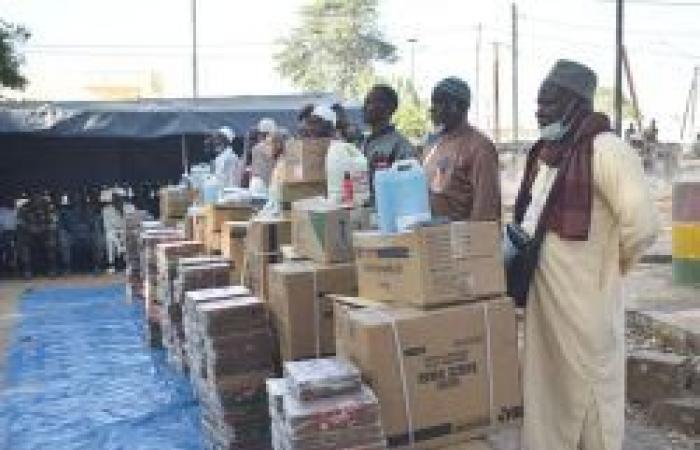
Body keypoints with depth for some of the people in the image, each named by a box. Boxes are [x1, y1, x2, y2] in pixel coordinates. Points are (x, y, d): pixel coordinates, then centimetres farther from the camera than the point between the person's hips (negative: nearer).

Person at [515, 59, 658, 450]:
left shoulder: (604, 149, -16)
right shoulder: (544, 152, 10)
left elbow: (642, 223, -23)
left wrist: (617, 261, -8)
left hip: (585, 296, -8)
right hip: (543, 296, 8)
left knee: (591, 383, 8)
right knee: (546, 380, 18)